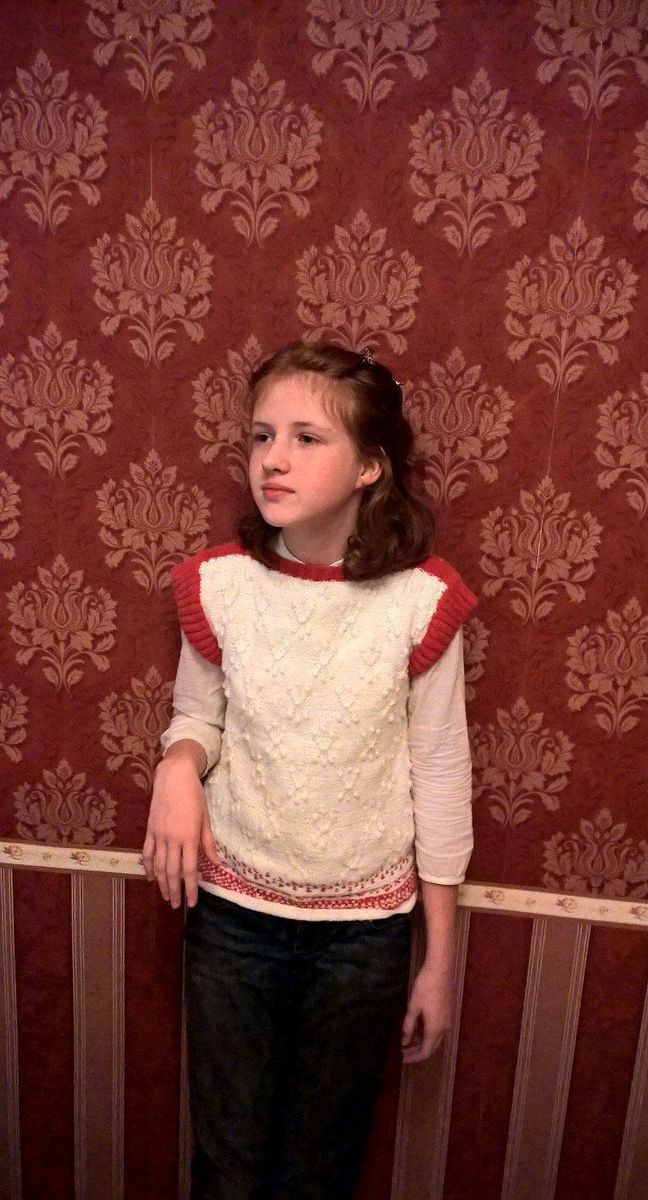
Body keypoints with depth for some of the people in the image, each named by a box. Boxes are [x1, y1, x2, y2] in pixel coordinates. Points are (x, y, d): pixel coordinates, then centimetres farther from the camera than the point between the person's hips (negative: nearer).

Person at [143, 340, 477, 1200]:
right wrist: (180, 763, -20)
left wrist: (440, 960, -1)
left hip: (365, 926, -1)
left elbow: (440, 780, -7)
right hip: (232, 912, 1)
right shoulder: (218, 585, -11)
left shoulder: (421, 601, -16)